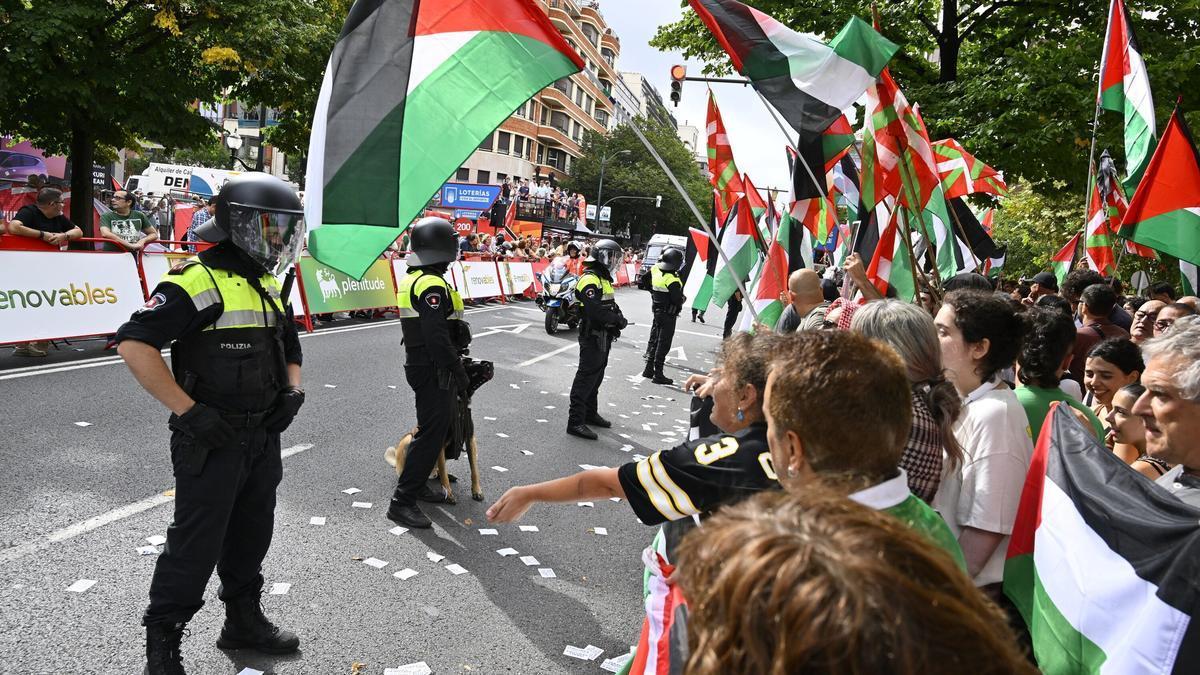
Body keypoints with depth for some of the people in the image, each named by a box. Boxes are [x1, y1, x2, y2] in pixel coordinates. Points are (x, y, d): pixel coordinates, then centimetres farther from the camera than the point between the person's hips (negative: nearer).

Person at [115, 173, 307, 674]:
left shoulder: (269, 286, 11)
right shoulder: (199, 280, -16)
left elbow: (289, 350, 24)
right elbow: (134, 343, -23)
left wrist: (292, 392, 4)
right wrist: (189, 411, -24)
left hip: (263, 438, 8)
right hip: (211, 440, -8)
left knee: (251, 535, 19)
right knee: (196, 544, 1)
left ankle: (244, 621, 36)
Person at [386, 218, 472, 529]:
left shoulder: (412, 280, 13)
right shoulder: (432, 285, -21)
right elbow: (437, 337, -26)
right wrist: (459, 371, -18)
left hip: (419, 363, 10)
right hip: (434, 371, -10)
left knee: (434, 428, 21)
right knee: (431, 433, -6)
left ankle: (416, 483, 33)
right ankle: (402, 501, -2)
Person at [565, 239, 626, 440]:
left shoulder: (604, 278, 16)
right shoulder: (589, 280, -19)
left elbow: (611, 304, 19)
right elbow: (595, 310, -28)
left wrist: (619, 318, -1)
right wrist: (618, 319, -18)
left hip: (603, 336, 10)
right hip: (592, 336, -10)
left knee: (596, 376, 19)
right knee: (586, 377, -9)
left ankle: (590, 413, 33)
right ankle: (575, 421, -6)